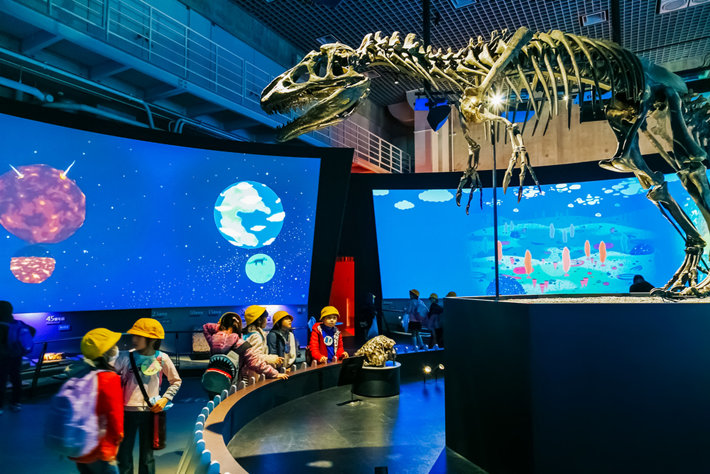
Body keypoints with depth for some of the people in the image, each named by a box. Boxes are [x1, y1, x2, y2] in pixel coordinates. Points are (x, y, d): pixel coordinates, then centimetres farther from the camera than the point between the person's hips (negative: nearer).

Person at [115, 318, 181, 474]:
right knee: (124, 452, 9)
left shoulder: (162, 358, -6)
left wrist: (165, 399, -4)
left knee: (147, 454, 13)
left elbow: (176, 381, 6)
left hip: (150, 410, 0)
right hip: (127, 410, 0)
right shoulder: (126, 357, -8)